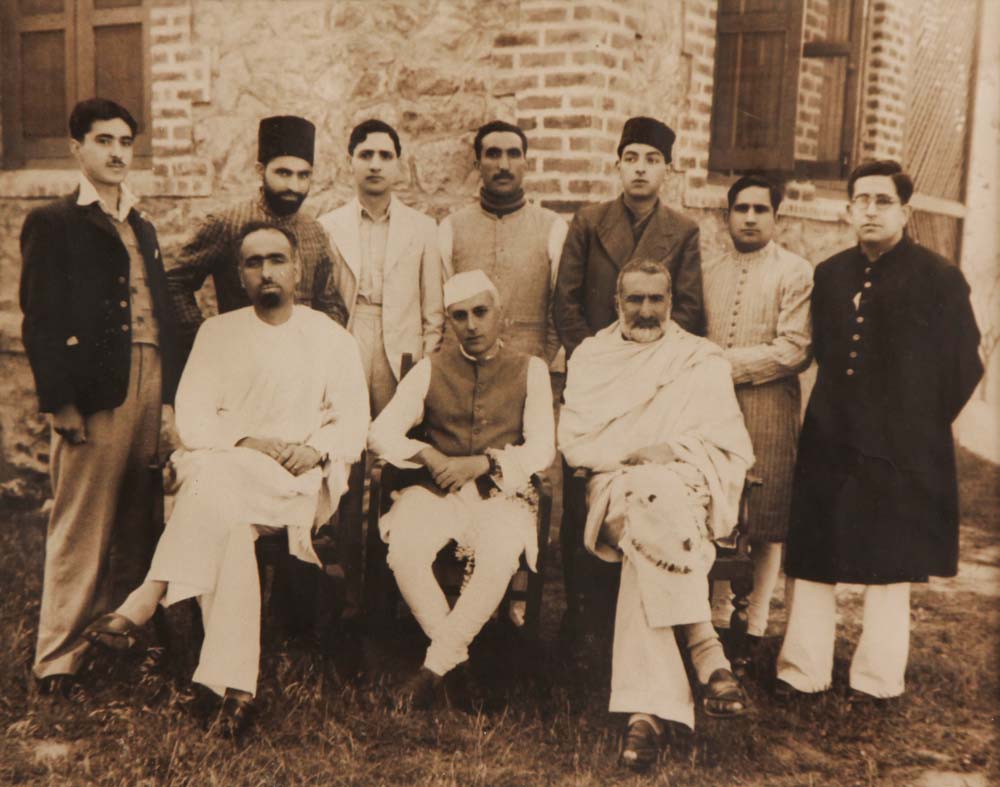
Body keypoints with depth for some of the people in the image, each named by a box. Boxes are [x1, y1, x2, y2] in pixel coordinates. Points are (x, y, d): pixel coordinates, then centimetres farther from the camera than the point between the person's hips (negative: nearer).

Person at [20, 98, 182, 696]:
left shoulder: (143, 227, 21)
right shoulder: (53, 223, 3)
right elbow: (41, 321, -5)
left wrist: (171, 394, 11)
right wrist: (62, 402, -12)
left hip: (151, 393, 6)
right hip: (95, 395, -5)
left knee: (137, 525, 9)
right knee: (82, 528, -2)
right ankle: (60, 657, 6)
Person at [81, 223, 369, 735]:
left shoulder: (332, 338, 13)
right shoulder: (218, 332, 16)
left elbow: (353, 424, 6)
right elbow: (192, 417, 4)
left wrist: (316, 451, -15)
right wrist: (247, 441, -14)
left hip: (303, 482, -2)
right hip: (224, 469, 2)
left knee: (216, 479, -34)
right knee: (227, 526, -34)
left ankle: (144, 604, -31)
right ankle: (234, 684, -36)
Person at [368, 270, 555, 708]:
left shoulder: (530, 371, 9)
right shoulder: (430, 370, 13)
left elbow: (542, 449, 1)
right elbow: (381, 433, 7)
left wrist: (483, 463, -13)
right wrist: (426, 455, -11)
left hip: (502, 494, -2)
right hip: (438, 491, 2)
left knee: (499, 559, -33)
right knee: (403, 550, -29)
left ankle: (436, 665, -17)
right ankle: (454, 652, -9)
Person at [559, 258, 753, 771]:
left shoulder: (703, 361, 18)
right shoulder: (590, 358, 20)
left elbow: (734, 449, 10)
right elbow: (573, 443, 9)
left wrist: (674, 451, -8)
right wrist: (634, 454, -7)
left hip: (691, 489, 0)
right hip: (616, 488, 0)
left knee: (654, 513, -37)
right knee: (650, 516, -38)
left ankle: (649, 706, -40)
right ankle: (707, 654, -37)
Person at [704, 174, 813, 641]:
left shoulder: (795, 273, -1)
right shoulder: (708, 272, 14)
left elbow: (795, 350, -10)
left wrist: (729, 364, -11)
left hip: (768, 412, -4)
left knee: (764, 524, 1)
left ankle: (754, 624, 13)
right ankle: (718, 616, 19)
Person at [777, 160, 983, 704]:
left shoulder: (940, 278, -5)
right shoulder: (829, 276, 8)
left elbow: (964, 365, -3)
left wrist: (918, 427, -1)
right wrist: (835, 413, 11)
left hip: (900, 451, -4)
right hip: (830, 442, 4)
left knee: (889, 567, 7)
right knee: (811, 558, 7)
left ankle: (877, 678, 19)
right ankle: (803, 670, 17)